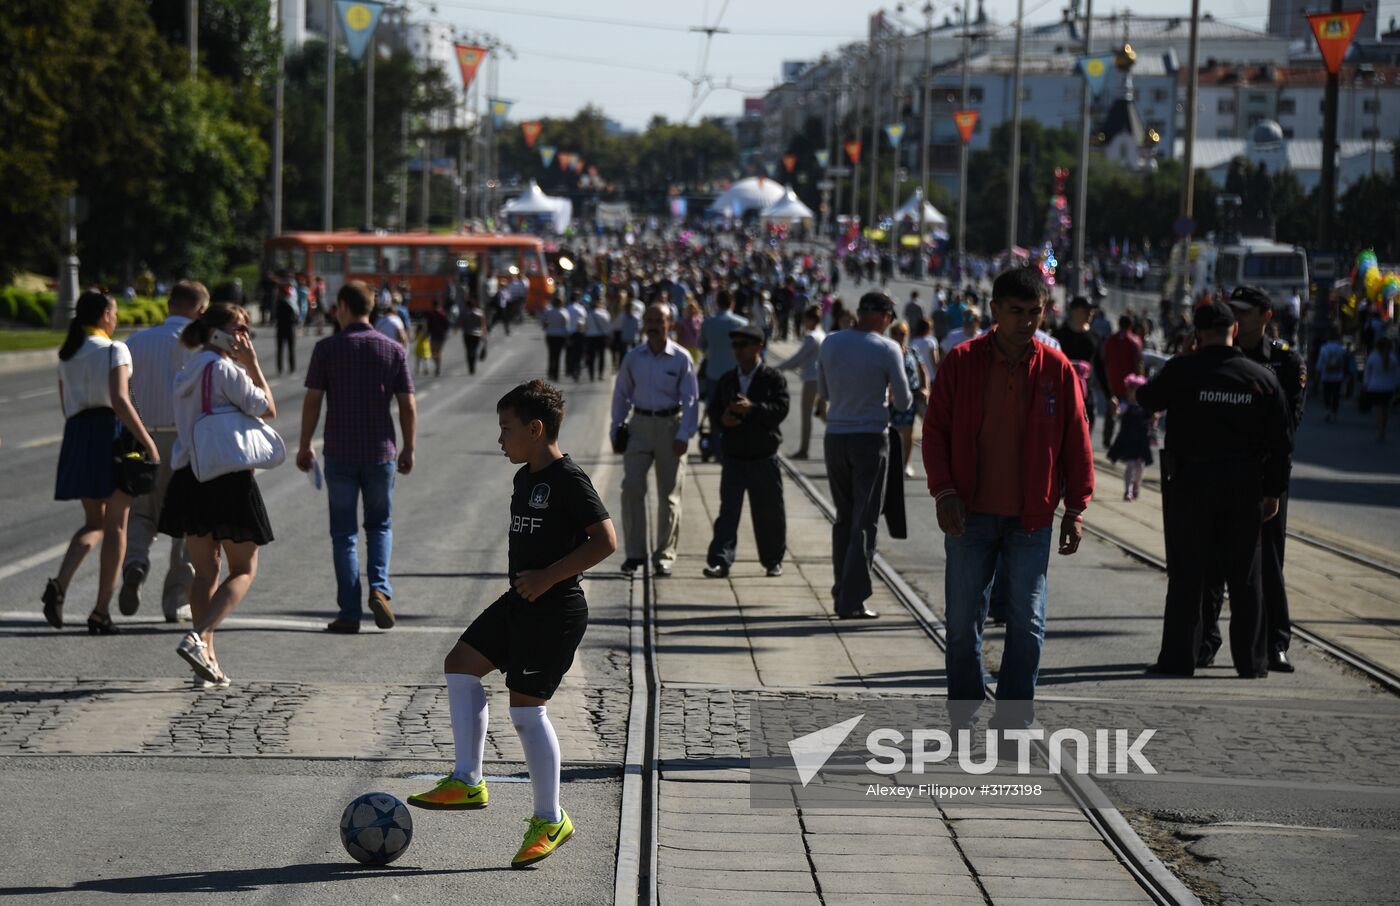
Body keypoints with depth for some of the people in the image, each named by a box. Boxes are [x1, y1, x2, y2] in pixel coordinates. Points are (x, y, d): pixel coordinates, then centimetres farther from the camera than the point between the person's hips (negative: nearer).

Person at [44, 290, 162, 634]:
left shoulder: (66, 356, 13)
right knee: (115, 526, 3)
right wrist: (147, 440, -17)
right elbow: (119, 401, -18)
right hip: (112, 432, -6)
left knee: (94, 523, 15)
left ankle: (60, 583, -11)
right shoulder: (115, 350, -7)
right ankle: (101, 612, 1)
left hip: (76, 433, 6)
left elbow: (66, 406, 15)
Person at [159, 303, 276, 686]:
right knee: (244, 569, 3)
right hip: (229, 480, -7)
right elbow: (267, 409, -8)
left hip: (190, 478, 7)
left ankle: (206, 656, 9)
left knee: (205, 571, 12)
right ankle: (198, 637, -16)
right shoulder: (225, 369, -11)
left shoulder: (188, 372, 14)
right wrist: (253, 363, -3)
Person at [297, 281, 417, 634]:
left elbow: (312, 401, -5)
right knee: (380, 525, 17)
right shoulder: (393, 350, 0)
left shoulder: (327, 349, -6)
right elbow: (408, 406, 0)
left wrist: (305, 446, 5)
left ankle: (349, 613, 4)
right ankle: (379, 588, -6)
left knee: (343, 532, 6)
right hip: (380, 452, 1)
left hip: (339, 453, -1)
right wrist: (409, 448, 11)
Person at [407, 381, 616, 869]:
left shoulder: (568, 479, -16)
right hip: (520, 602, 10)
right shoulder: (525, 478, 12)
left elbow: (605, 541, -19)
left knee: (526, 707, -7)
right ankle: (467, 782, 10)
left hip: (556, 609, -10)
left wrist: (548, 576, -21)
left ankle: (550, 819, 5)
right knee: (460, 664, 6)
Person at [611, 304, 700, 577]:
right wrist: (616, 430, 8)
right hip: (639, 425, 2)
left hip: (670, 426, -2)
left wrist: (684, 435, -13)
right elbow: (621, 395, 13)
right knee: (631, 488, -7)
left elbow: (690, 399, -5)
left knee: (669, 494, 3)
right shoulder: (633, 358, 6)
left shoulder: (681, 359, -4)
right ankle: (635, 552, 2)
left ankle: (664, 555, 10)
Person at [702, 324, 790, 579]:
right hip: (733, 457, 3)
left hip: (764, 459, -2)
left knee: (769, 513, 8)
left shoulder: (773, 378, -3)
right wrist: (722, 419, -10)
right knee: (728, 511, -5)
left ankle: (773, 560, 23)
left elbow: (780, 409, -14)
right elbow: (713, 409, 13)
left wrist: (752, 408, -28)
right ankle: (720, 561, -10)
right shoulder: (726, 379, 11)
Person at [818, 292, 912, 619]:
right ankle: (852, 600, -3)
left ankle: (841, 593, 18)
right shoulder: (887, 349, -11)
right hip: (871, 437, -4)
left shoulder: (830, 343, 2)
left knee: (844, 518, 17)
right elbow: (904, 401, -4)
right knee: (865, 521, 1)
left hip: (835, 437, 4)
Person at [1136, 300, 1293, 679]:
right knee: (1244, 576, 9)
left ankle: (1178, 658, 4)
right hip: (1244, 486, 2)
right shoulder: (1263, 378, 0)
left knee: (1186, 575, 4)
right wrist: (1273, 491, 9)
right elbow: (1281, 442, 1)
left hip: (1189, 481, -2)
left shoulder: (1182, 370, -10)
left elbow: (1147, 399, 8)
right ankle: (1251, 660, 12)